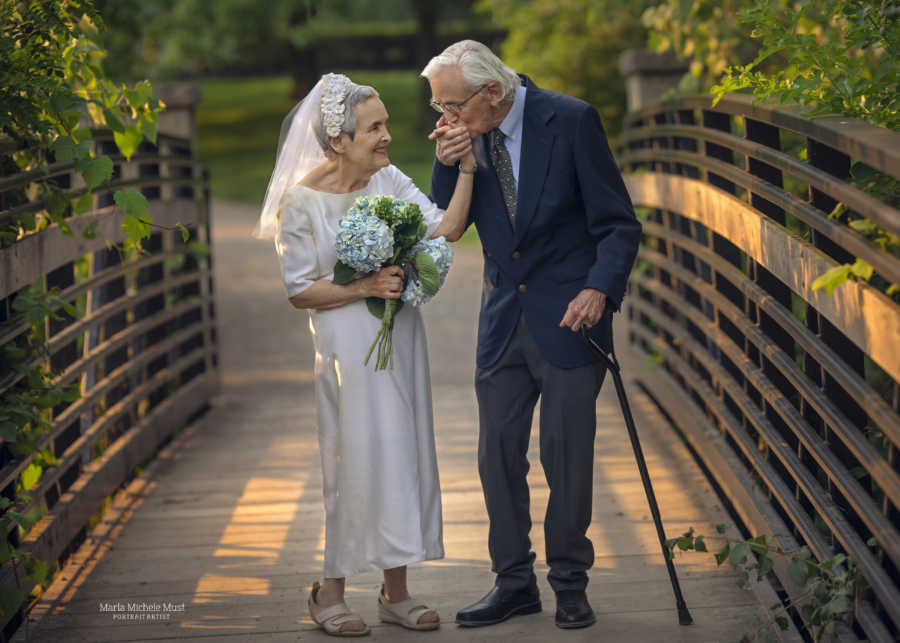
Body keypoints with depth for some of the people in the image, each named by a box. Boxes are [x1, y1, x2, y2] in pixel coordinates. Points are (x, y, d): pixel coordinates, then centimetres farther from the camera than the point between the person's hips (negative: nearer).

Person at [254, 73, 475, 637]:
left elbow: (447, 230, -8)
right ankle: (331, 590, 16)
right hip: (347, 342, -5)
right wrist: (364, 288, -17)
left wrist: (466, 169, -13)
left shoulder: (389, 180, 1)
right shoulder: (301, 200, -11)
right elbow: (300, 290, -8)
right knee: (357, 459, -1)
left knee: (402, 454, 8)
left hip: (401, 336, 5)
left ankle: (396, 590, 19)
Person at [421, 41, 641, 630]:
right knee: (498, 453, 7)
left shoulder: (571, 120, -13)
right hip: (504, 318, 5)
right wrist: (447, 166, -14)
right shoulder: (464, 134, 0)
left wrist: (599, 289, -26)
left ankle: (571, 585, 18)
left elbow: (619, 223, -11)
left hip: (568, 316, -4)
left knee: (566, 455, 3)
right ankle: (514, 582, 20)